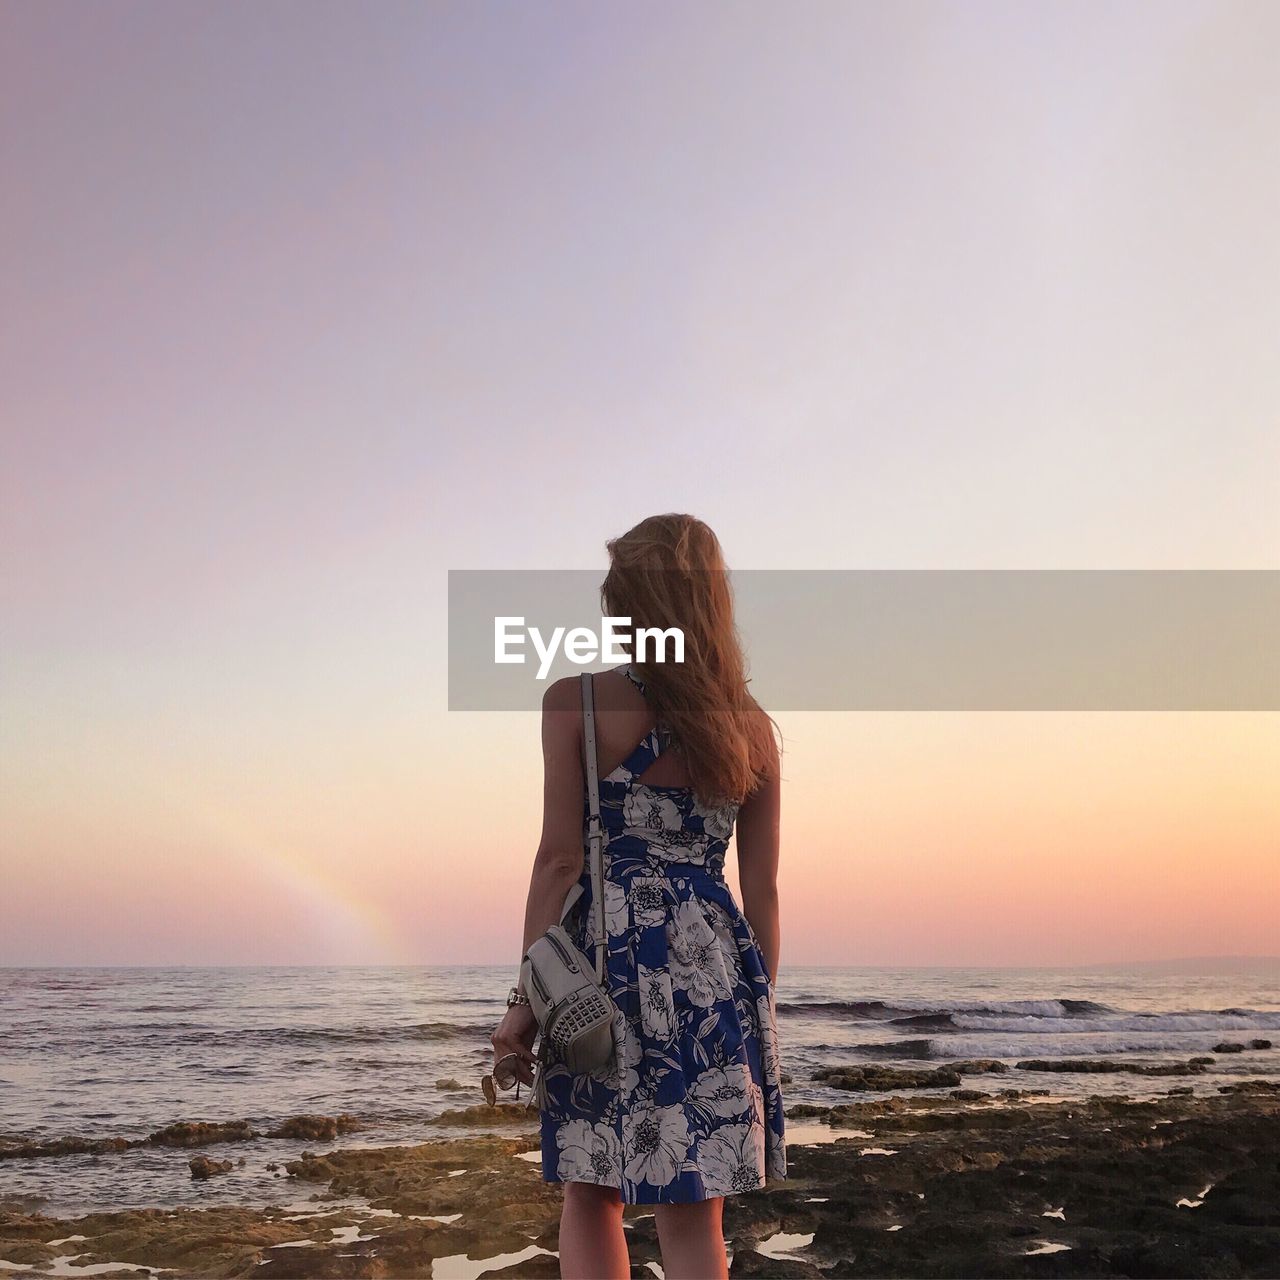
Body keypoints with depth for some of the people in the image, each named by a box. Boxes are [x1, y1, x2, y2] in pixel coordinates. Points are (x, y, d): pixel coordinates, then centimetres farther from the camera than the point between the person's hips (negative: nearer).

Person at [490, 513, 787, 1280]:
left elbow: (561, 858, -7)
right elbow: (764, 890, 8)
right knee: (693, 1217, 8)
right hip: (715, 967, 3)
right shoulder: (753, 726, 7)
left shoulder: (578, 700, -4)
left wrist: (528, 998, -2)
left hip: (607, 961, -3)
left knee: (591, 1196, 13)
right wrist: (761, 1009, 16)